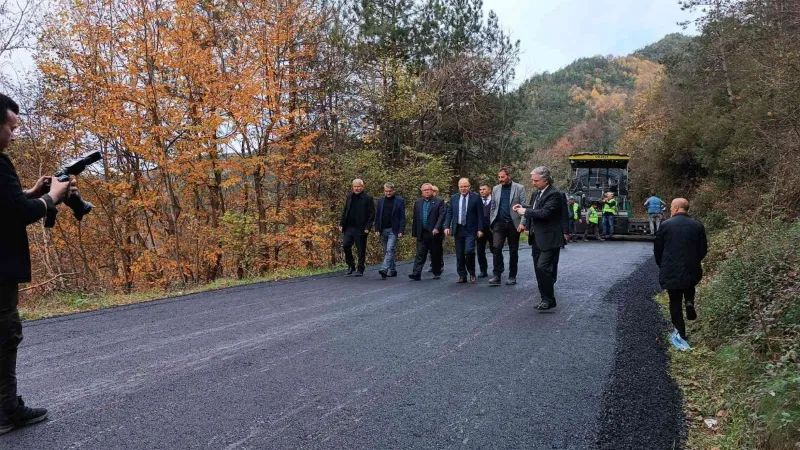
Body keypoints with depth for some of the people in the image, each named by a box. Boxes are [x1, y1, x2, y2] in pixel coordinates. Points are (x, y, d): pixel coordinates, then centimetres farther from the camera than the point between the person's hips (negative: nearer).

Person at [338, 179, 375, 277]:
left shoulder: (367, 198, -5)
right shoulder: (349, 196, 11)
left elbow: (372, 214, -7)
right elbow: (345, 211, 16)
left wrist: (368, 227, -14)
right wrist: (341, 224, 8)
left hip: (361, 228, -4)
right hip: (349, 227, 4)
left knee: (361, 249, 3)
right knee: (346, 245, -3)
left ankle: (360, 270, 15)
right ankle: (351, 265, 17)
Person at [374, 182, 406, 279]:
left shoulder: (400, 201, -1)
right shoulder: (381, 201, 11)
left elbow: (402, 217, -4)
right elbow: (377, 217, 11)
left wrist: (401, 231, -11)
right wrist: (377, 229, 3)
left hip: (393, 230, -5)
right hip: (383, 230, 5)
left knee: (390, 250, -16)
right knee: (387, 251, 10)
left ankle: (384, 269, -25)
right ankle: (392, 270, 20)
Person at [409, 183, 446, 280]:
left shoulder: (439, 202, 1)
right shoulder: (417, 203, 12)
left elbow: (442, 216, -9)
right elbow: (415, 219, 12)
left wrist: (437, 228, -20)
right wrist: (414, 233, 8)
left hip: (434, 233, -2)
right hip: (422, 233, 2)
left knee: (436, 255, 7)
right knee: (420, 254, -2)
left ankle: (437, 273, 20)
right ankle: (416, 273, -6)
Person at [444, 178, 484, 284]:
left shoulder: (476, 197, -1)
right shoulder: (454, 198, 9)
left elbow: (480, 214, -2)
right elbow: (449, 213, 9)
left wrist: (480, 229, -8)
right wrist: (447, 226, -3)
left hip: (470, 229, -4)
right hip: (458, 229, 4)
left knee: (469, 251, -16)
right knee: (459, 254, 6)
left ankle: (472, 273, 5)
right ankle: (462, 276, 16)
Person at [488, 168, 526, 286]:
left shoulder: (519, 188, -1)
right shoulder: (495, 189, 9)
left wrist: (522, 223, -14)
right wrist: (492, 222, 7)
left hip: (513, 223, -2)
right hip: (499, 223, 2)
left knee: (513, 251, 6)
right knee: (496, 248, -12)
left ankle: (512, 276, 17)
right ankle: (497, 276, -9)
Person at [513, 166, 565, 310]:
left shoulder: (554, 194, -14)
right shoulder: (536, 194, 12)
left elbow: (544, 213, -25)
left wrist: (525, 211, -14)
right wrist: (523, 208, 2)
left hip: (549, 239, -9)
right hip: (537, 239, 9)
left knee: (543, 267, -14)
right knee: (539, 269, 11)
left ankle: (549, 299, -1)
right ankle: (546, 298, 20)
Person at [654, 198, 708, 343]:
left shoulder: (666, 224, -8)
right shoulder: (698, 225, 0)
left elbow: (657, 249, -3)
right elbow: (704, 249, 4)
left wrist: (662, 265, 13)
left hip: (671, 271, -2)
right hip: (692, 271, 2)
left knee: (675, 301, 8)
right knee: (689, 287, 33)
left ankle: (680, 332, 9)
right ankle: (689, 302, 5)